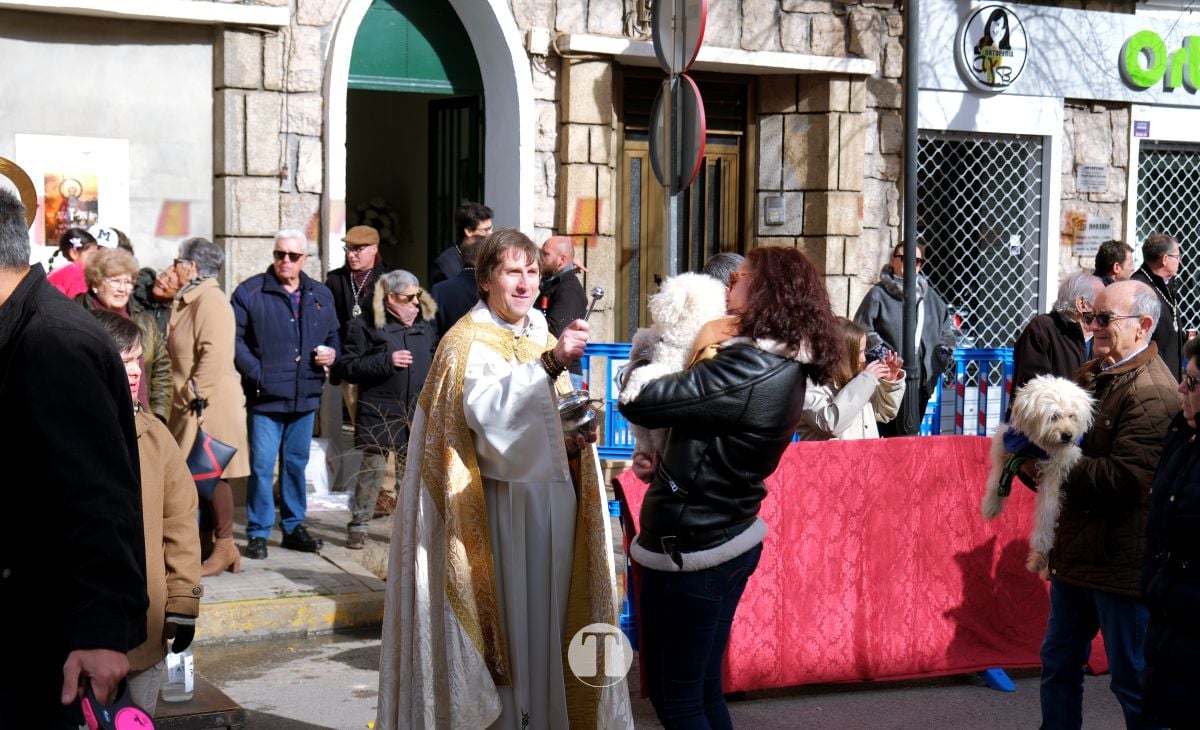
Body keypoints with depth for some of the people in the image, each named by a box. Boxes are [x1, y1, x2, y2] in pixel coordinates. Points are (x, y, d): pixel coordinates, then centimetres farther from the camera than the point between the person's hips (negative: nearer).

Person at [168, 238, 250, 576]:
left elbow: (215, 354, -23)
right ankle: (206, 544, 18)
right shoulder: (188, 301, 18)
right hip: (192, 403, 10)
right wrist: (185, 394, 16)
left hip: (211, 405, -10)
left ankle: (224, 547, 1)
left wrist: (197, 394, -22)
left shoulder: (211, 301, -15)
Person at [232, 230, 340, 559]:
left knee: (297, 463, 13)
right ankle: (258, 532, 5)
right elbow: (235, 339, -7)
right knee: (262, 466, -5)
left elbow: (333, 335, 23)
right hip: (265, 396, -4)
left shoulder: (321, 295, 12)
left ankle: (294, 526, 24)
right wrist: (257, 373, -16)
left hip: (305, 396, 4)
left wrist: (331, 353, 1)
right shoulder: (250, 292, -2)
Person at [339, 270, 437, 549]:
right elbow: (349, 368, -9)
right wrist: (387, 361, -18)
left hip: (418, 412, 5)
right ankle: (358, 524, 5)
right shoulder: (365, 326, -4)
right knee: (373, 468, -4)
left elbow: (434, 359, 24)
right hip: (379, 413, -5)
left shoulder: (424, 324, 11)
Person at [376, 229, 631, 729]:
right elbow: (487, 410, -26)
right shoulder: (467, 343, -7)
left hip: (553, 502, 6)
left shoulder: (544, 339, 15)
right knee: (506, 618, -3)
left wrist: (576, 438, -1)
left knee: (548, 616, 9)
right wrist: (551, 363, -36)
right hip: (502, 509, -6)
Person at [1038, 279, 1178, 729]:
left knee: (1132, 680, 3)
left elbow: (1124, 478, -26)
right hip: (1076, 552, 9)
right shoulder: (1090, 375, 12)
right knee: (1058, 664, 19)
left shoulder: (1152, 392, -18)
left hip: (1121, 562, -9)